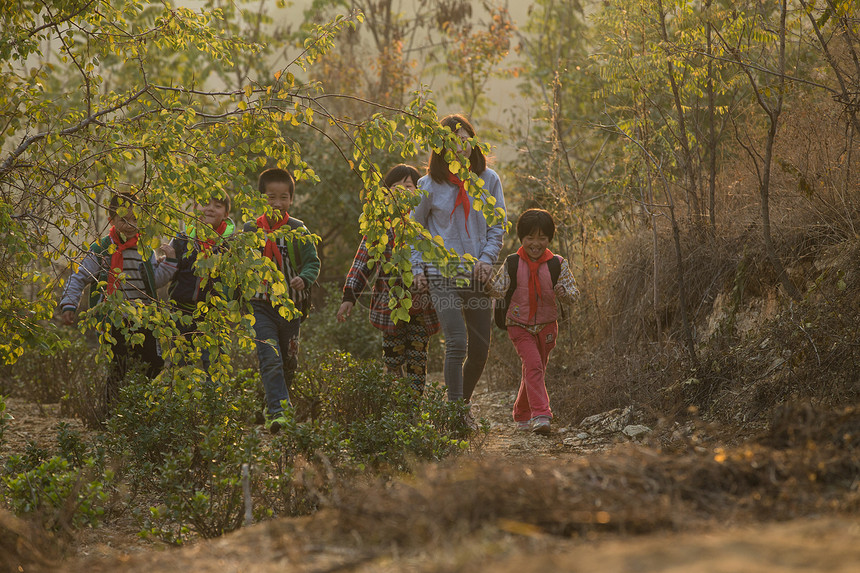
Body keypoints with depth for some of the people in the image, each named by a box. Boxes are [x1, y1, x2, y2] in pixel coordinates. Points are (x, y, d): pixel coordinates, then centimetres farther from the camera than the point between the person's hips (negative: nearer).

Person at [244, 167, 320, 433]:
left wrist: (304, 278, -17)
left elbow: (313, 262, 3)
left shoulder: (298, 230, 2)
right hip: (261, 306, -2)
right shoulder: (250, 230, 1)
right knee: (270, 360, -17)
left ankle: (277, 405, 30)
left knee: (289, 362, 10)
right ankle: (278, 412, -25)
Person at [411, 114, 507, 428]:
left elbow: (498, 224, 8)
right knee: (457, 343, -17)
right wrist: (418, 266, 3)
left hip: (478, 273, 3)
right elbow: (415, 227, 11)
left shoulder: (487, 179, 3)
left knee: (480, 348, 7)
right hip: (443, 274, -3)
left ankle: (464, 403, 30)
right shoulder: (430, 185, -1)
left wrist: (487, 257, -6)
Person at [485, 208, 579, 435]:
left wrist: (564, 292, -25)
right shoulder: (512, 264, -4)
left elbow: (573, 293, -2)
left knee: (534, 370, 12)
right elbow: (498, 290, -8)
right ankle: (540, 414, -25)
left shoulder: (557, 265, -3)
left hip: (546, 326, 2)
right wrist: (486, 282, -28)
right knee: (533, 365, -20)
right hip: (519, 325, -2)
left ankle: (522, 416, 30)